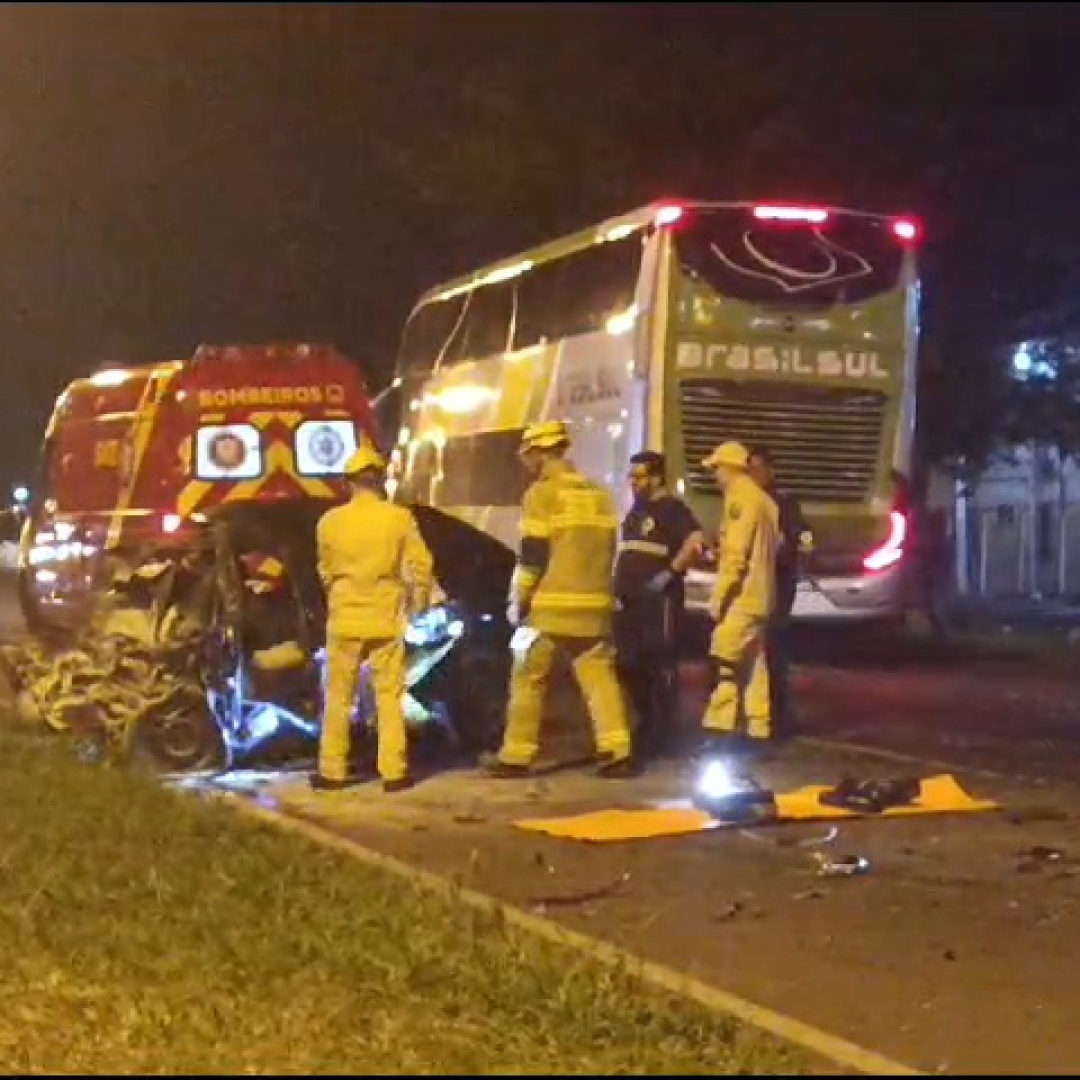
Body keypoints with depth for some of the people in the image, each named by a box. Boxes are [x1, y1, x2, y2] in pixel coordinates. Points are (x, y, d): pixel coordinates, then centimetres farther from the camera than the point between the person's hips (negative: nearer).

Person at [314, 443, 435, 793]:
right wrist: (417, 604, 11)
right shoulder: (399, 518, -7)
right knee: (390, 697, 6)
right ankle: (394, 772, 5)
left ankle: (332, 771, 12)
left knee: (339, 698, 9)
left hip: (345, 618, 1)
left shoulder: (330, 521, -3)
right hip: (386, 618, -1)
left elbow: (326, 571, 10)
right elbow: (421, 567, -5)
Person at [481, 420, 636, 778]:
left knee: (528, 680, 3)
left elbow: (532, 555, -11)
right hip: (594, 604, 6)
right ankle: (617, 753, -5)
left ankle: (515, 756, 7)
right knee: (600, 677, 5)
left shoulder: (542, 492, -7)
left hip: (551, 604, -6)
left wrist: (517, 600, -3)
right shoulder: (598, 494, 15)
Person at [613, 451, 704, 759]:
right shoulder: (636, 509, 19)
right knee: (629, 664, 11)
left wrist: (670, 573, -24)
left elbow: (696, 541, -23)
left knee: (661, 664, -4)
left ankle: (663, 731, 2)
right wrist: (617, 587, 20)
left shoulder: (672, 508, -7)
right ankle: (647, 723, 23)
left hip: (659, 600, -9)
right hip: (630, 601, 9)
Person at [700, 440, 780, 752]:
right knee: (753, 667, 10)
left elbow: (735, 553, -19)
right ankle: (759, 733, 11)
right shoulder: (764, 500, 18)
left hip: (741, 597, -9)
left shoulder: (739, 498, -12)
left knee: (725, 665, -11)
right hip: (759, 597, 9)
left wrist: (718, 596, -18)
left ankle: (718, 732, -16)